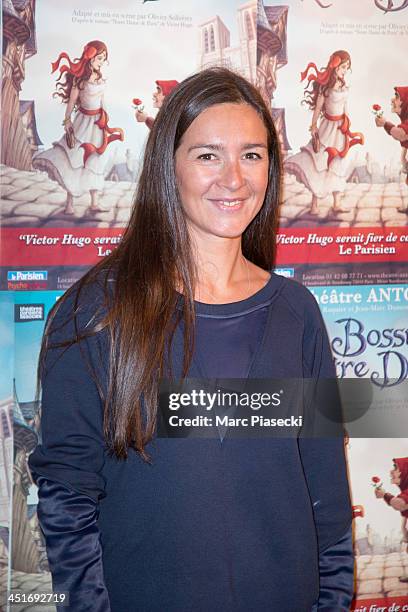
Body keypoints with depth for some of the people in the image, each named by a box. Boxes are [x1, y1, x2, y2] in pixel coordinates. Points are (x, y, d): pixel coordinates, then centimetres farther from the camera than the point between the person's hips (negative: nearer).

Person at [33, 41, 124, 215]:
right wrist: (67, 121, -14)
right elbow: (71, 101, -10)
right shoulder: (80, 78, -12)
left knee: (95, 163, 9)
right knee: (76, 161, -4)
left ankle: (94, 203, 14)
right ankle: (69, 203, 3)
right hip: (85, 122, -6)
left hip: (98, 123, 6)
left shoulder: (99, 76, 6)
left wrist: (105, 119, 16)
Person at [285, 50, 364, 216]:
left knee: (338, 166, 10)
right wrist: (314, 129, -14)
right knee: (322, 166, -2)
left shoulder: (343, 85, 5)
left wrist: (347, 127, 15)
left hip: (341, 130, 7)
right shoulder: (325, 86, -14)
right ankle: (314, 206, 5)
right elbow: (317, 108, -12)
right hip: (329, 128, -7)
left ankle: (337, 204, 16)